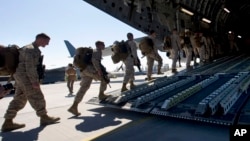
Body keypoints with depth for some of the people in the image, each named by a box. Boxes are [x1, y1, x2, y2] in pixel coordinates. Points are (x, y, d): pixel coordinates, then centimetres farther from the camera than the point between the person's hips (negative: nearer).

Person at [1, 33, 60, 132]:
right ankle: (44, 118, 7)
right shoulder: (30, 49, -14)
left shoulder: (34, 49, 17)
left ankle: (8, 123, 12)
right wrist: (34, 81, -23)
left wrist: (35, 80, 19)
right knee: (36, 97, -3)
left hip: (21, 76, 10)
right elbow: (30, 67, -22)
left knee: (19, 99, 10)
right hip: (25, 76, -10)